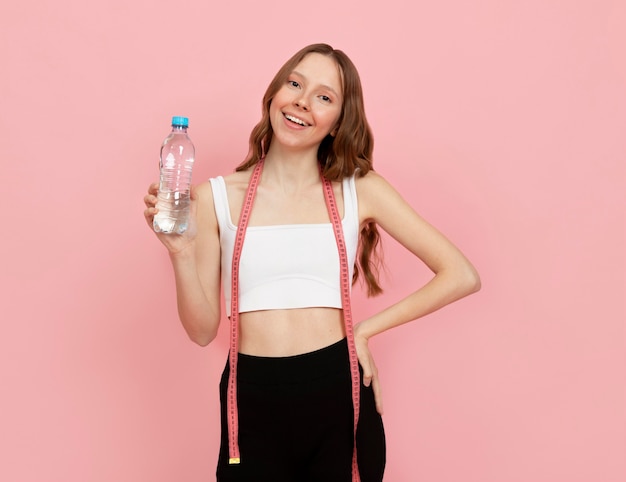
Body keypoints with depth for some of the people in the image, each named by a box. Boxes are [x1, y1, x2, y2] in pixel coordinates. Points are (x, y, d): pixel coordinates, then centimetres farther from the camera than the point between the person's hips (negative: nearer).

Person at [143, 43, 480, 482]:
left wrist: (366, 329, -3)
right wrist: (182, 253, -14)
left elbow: (461, 277, -1)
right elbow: (203, 330, 1)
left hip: (340, 398, 0)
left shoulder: (360, 190, 0)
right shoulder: (216, 197, 2)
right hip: (252, 403, 0)